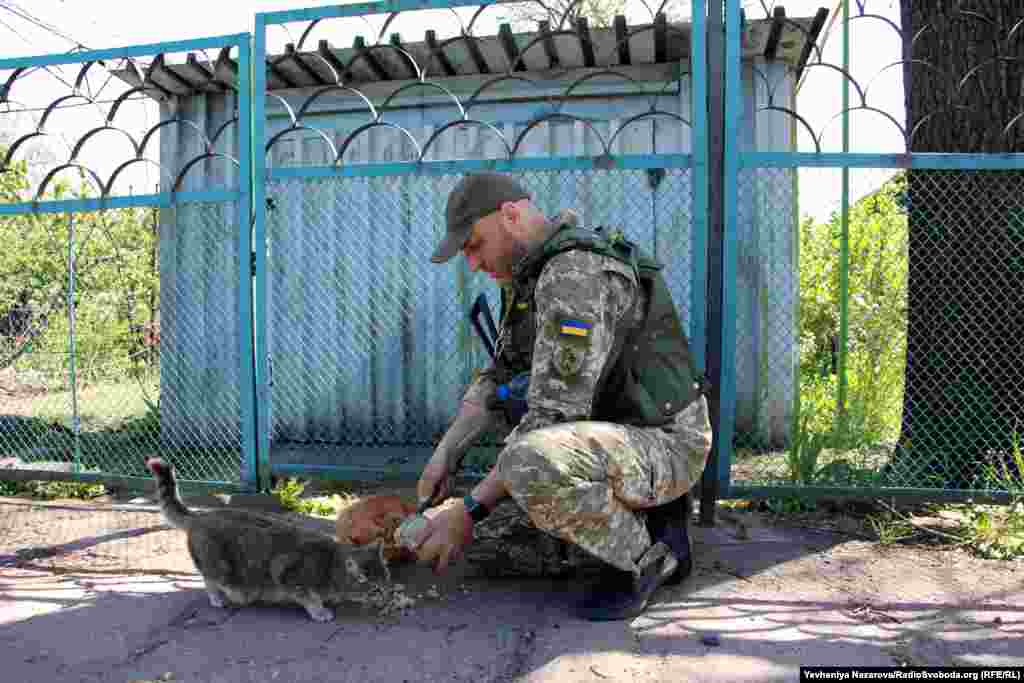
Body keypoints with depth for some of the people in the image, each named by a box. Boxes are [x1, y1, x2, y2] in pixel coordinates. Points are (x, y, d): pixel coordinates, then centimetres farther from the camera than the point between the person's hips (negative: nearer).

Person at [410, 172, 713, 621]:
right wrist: (444, 455, -1)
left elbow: (554, 416, -30)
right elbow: (499, 377, 11)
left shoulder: (574, 274, -25)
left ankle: (641, 557, -11)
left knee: (529, 465, -39)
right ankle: (650, 523, 10)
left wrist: (471, 511, -26)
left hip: (664, 445, -10)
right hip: (619, 438, 10)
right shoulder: (534, 276, 9)